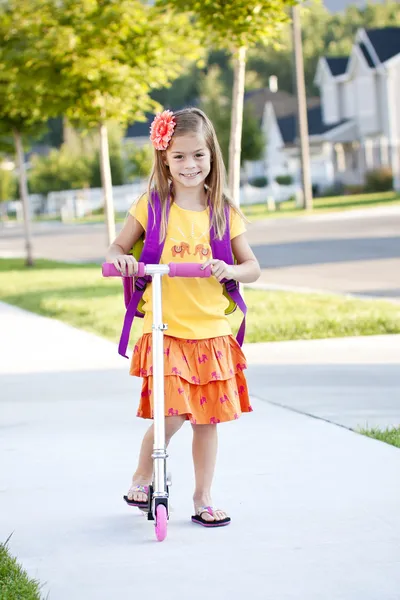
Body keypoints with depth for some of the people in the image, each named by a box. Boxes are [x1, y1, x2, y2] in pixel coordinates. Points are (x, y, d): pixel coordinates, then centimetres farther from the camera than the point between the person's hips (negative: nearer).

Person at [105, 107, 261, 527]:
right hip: (164, 331, -2)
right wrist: (120, 259, -16)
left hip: (211, 332, 3)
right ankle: (141, 477, 15)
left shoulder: (223, 213, 4)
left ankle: (203, 499, 22)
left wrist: (230, 270, -15)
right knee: (171, 415, -12)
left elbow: (253, 268, 7)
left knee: (207, 418, 7)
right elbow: (117, 248, 7)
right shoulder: (151, 206, -1)